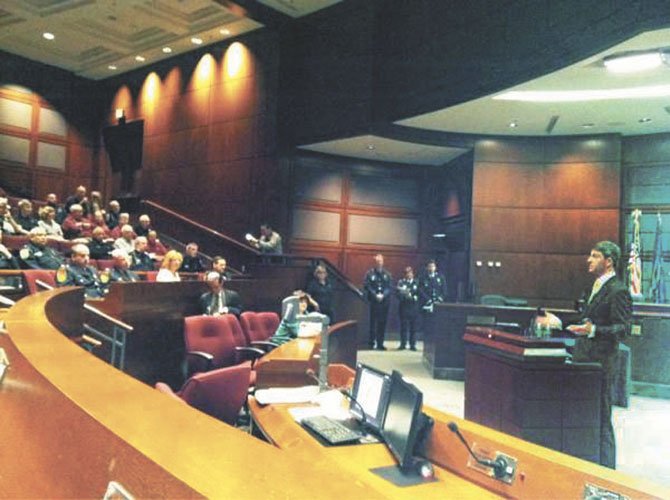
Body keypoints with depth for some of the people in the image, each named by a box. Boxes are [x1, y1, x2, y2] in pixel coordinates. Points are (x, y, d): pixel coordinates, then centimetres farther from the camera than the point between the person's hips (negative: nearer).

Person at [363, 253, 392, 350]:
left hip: (384, 301, 2)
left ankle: (380, 343, 10)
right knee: (373, 322, 0)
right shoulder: (370, 273, 1)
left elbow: (389, 287, 4)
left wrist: (383, 295, -12)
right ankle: (371, 342, 8)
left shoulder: (387, 274, 8)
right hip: (373, 301, -2)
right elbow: (367, 286, -4)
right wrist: (375, 295, -13)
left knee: (382, 323, 4)